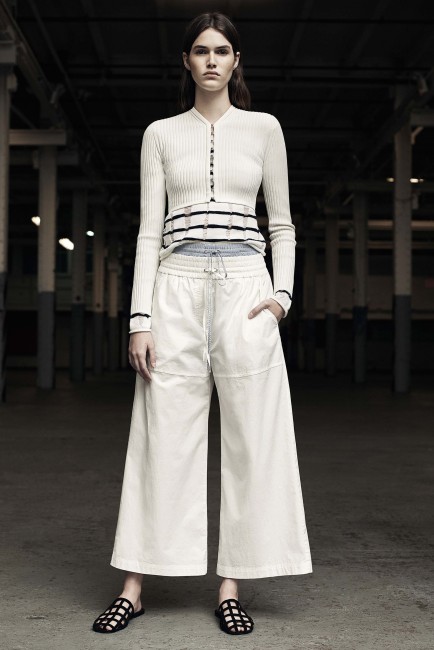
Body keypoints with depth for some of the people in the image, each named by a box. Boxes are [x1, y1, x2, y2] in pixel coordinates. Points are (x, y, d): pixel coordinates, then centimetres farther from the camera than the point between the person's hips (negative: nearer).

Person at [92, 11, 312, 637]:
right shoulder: (161, 134, 11)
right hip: (177, 286, 0)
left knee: (250, 438, -1)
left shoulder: (264, 128, 11)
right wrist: (140, 316, -2)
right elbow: (149, 229, 6)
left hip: (245, 286, 0)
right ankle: (134, 585, 10)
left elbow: (281, 222, 12)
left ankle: (231, 587, 11)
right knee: (164, 438, 0)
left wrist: (282, 292, -3)